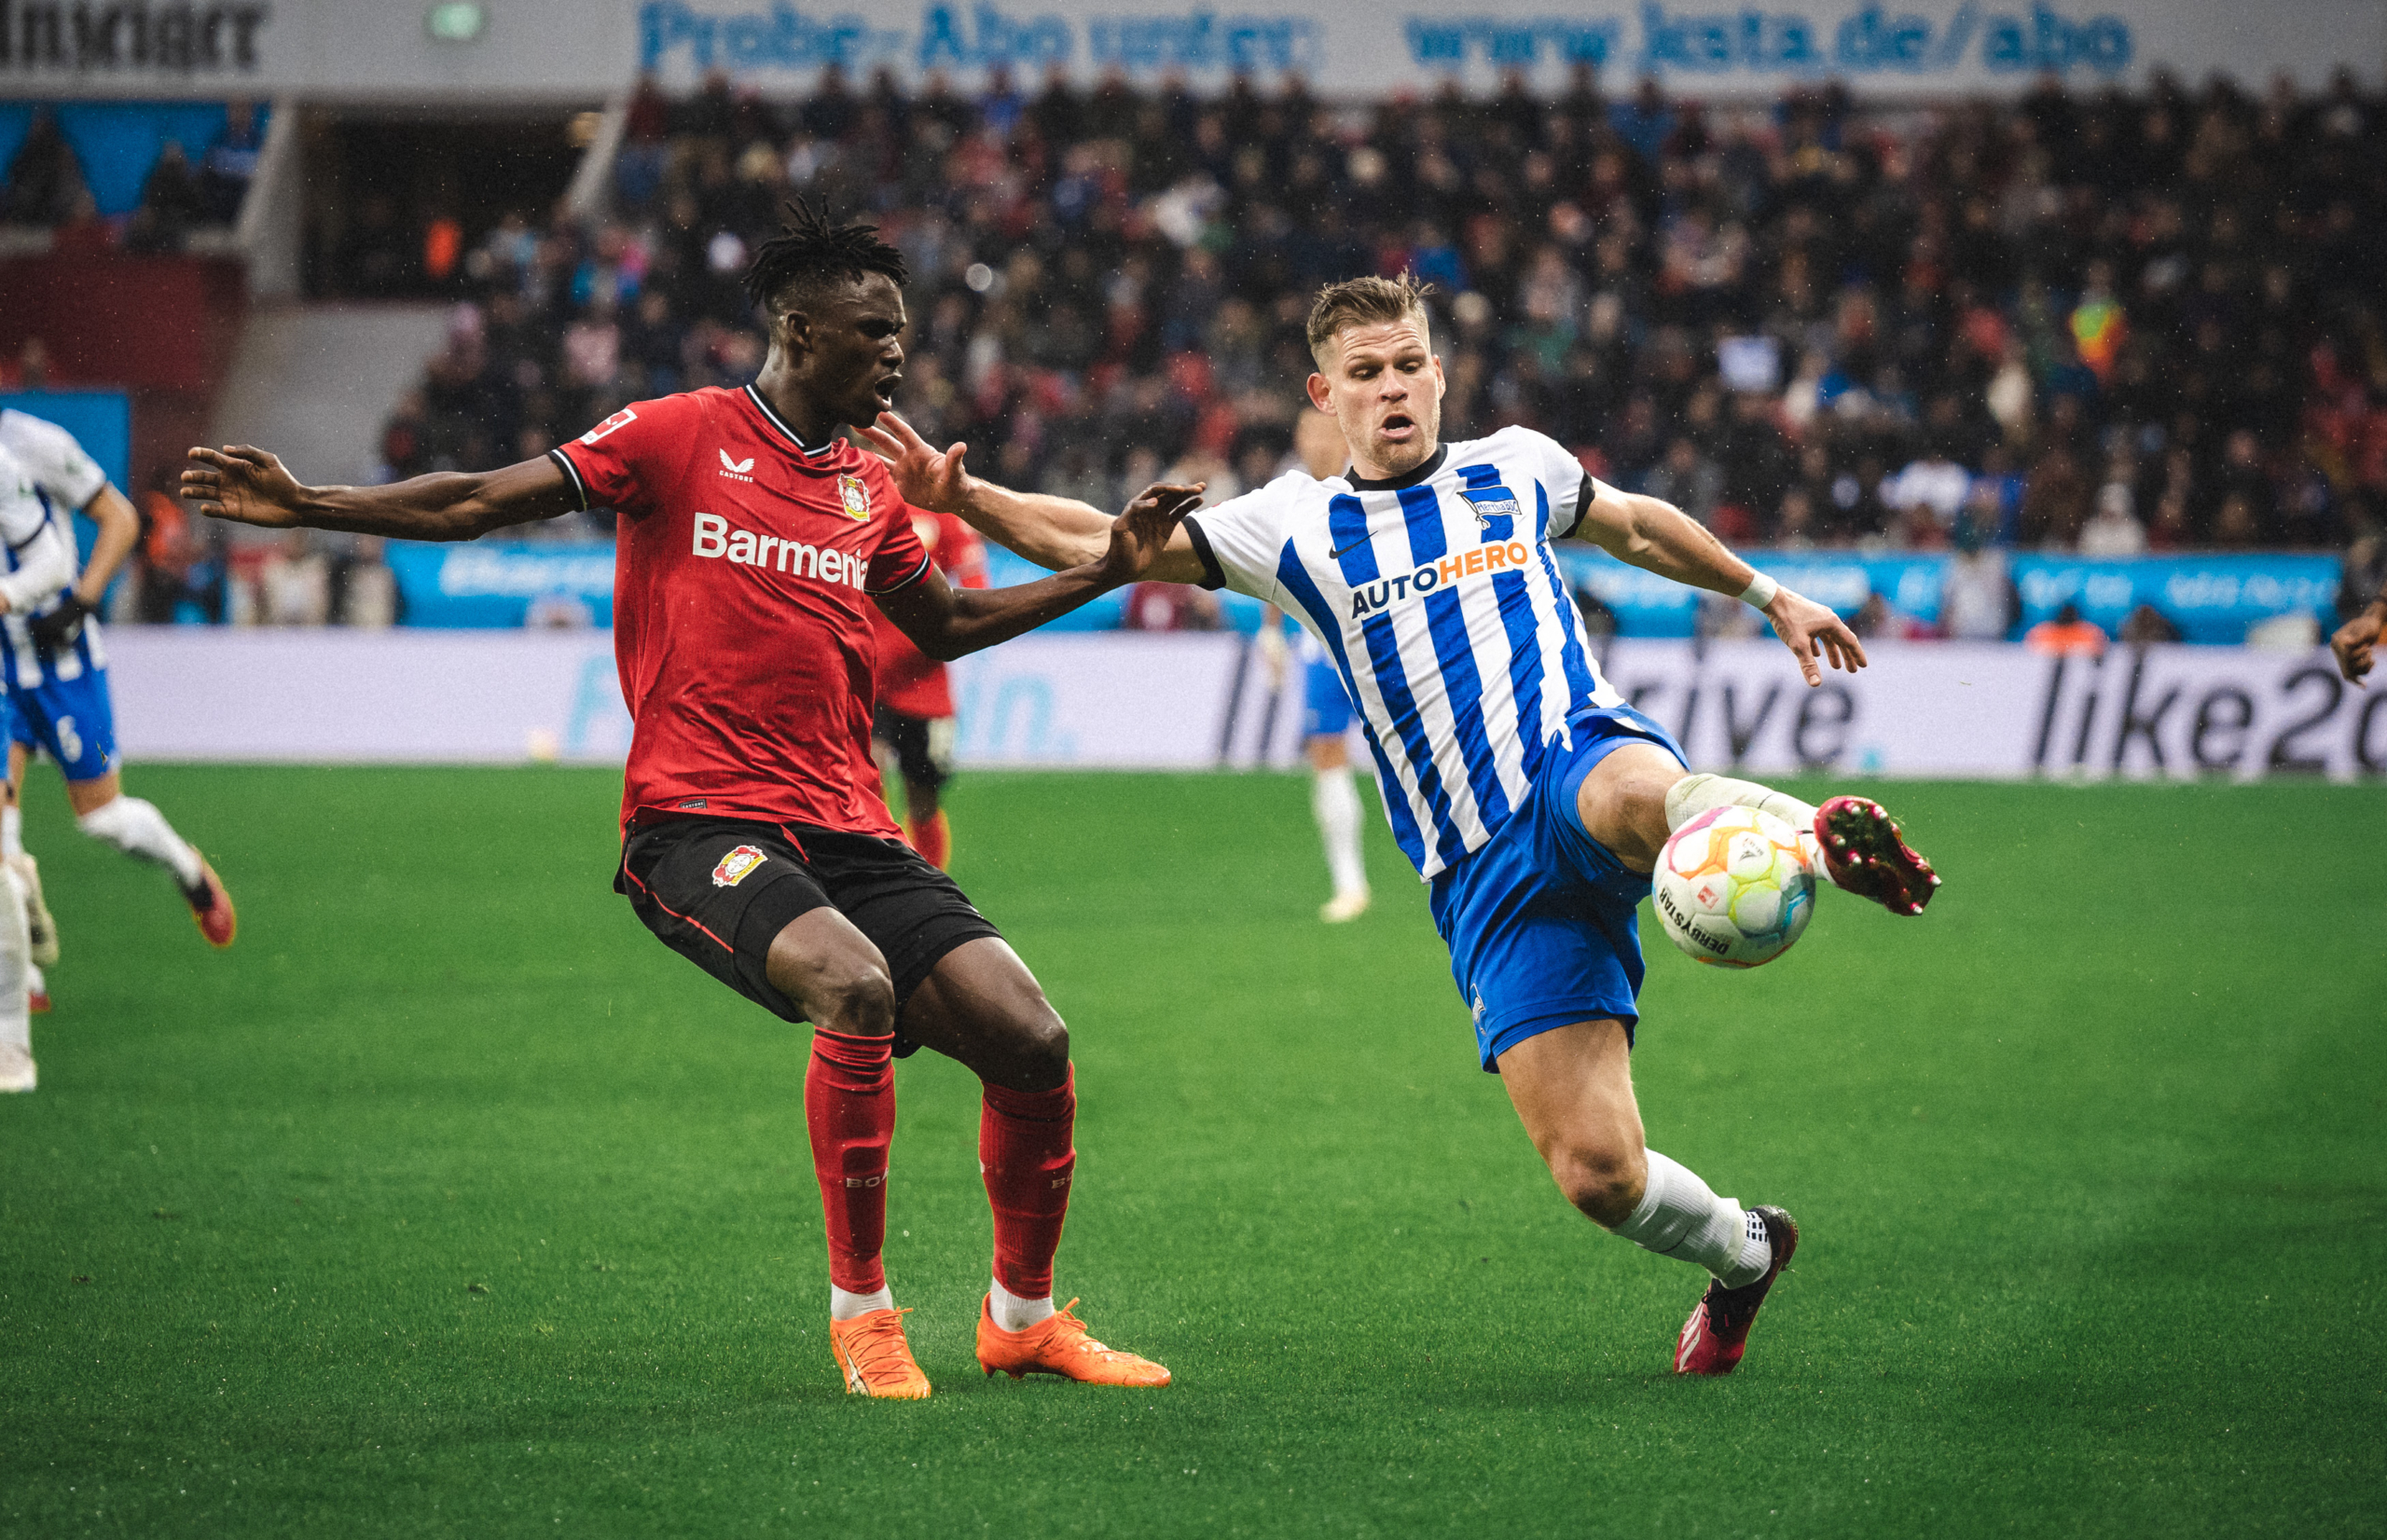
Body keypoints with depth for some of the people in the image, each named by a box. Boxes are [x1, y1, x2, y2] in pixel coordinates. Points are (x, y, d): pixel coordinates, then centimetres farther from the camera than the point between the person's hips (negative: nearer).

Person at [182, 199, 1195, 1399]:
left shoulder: (870, 491, 16)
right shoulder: (684, 435, -1)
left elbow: (945, 627, 32)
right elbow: (482, 504, 0)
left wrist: (1104, 570, 24)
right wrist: (307, 506, -10)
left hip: (846, 832, 6)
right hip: (697, 821, -6)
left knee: (1031, 1041, -6)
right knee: (855, 986, -33)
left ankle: (1023, 1315, 17)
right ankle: (860, 1312, -17)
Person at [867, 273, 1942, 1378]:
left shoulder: (1515, 468, 14)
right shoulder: (1295, 528, 10)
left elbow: (1636, 527, 34)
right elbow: (1099, 543, 6)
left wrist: (1768, 597, 40)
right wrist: (962, 497, -8)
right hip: (1486, 885, 1)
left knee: (1636, 792, -43)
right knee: (1595, 1172, -8)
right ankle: (1741, 1253, 18)